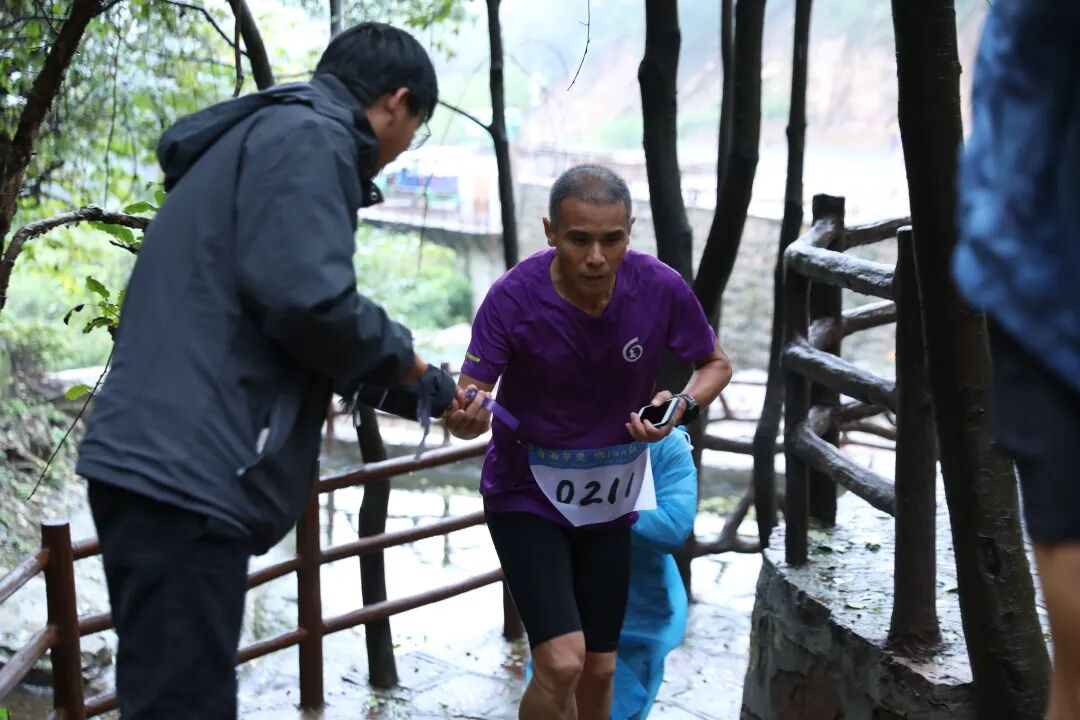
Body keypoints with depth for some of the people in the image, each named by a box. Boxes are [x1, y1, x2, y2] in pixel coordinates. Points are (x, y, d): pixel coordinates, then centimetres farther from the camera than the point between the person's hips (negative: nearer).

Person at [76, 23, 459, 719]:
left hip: (163, 464, 10)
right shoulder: (309, 139, -7)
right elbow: (309, 299, -19)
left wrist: (368, 370, 27)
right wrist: (404, 363, -2)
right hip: (189, 471, -10)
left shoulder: (261, 133, 25)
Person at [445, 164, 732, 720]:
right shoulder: (513, 298, -24)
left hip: (609, 501, 4)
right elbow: (469, 399, -23)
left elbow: (715, 365, 0)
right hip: (526, 494, -3)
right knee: (562, 663, -18)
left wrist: (683, 403, -21)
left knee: (598, 670, 12)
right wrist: (465, 415, -47)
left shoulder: (662, 289, -17)